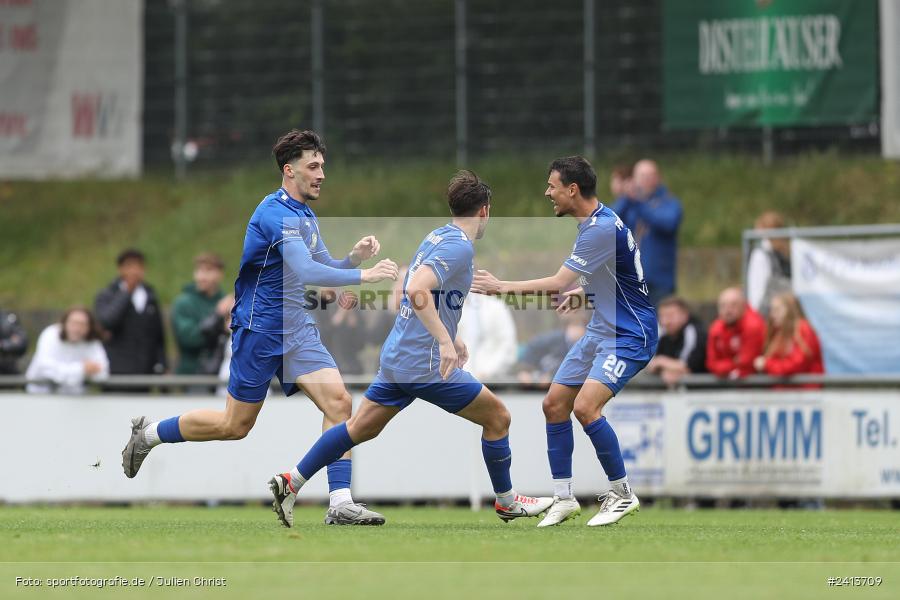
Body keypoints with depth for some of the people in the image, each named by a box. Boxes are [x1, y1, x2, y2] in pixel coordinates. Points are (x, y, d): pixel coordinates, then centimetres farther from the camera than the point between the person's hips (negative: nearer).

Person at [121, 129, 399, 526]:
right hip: (260, 329, -8)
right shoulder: (277, 214, -19)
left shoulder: (304, 215, 12)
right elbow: (305, 273, -29)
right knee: (235, 425, 2)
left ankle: (340, 504, -12)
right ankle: (148, 433, 24)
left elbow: (324, 269, 18)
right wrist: (364, 275, -29)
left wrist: (355, 256, -2)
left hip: (296, 327, 8)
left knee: (337, 401, -10)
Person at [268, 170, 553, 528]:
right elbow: (417, 289, -30)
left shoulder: (436, 237, 12)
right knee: (498, 417, 4)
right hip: (427, 364, -9)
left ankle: (291, 483, 11)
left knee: (360, 428, 14)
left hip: (396, 359, 9)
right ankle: (506, 501, 17)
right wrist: (445, 341, -33)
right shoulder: (459, 247, -16)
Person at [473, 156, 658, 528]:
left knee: (585, 407, -23)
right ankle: (563, 499, 13)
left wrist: (502, 287, -17)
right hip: (601, 329, 10)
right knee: (554, 404, 5)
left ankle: (622, 495, -7)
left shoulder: (601, 229, -23)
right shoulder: (595, 223, 8)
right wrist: (585, 292, 7)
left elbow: (558, 284, -25)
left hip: (629, 335, -10)